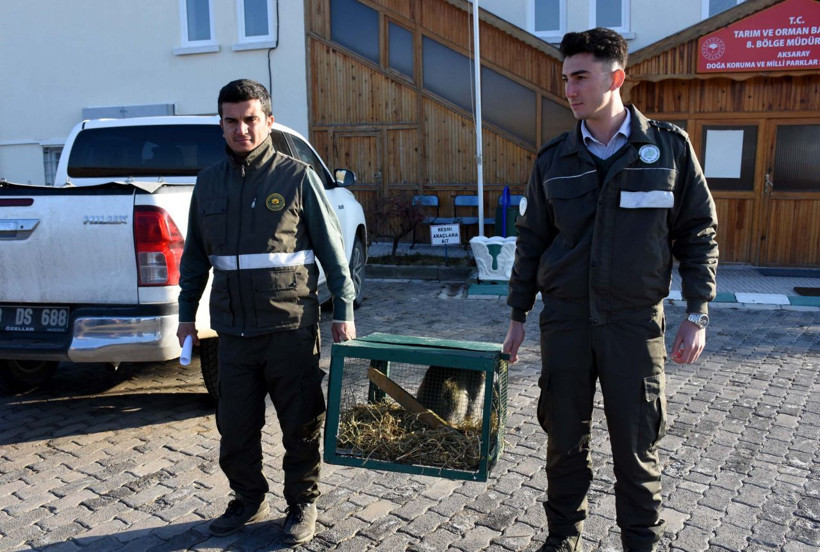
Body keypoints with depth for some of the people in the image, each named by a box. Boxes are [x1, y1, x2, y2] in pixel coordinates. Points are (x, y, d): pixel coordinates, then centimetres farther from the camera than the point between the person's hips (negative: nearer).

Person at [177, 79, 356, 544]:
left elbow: (332, 247, -2)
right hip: (233, 329, 4)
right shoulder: (209, 182, 10)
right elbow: (195, 254, 17)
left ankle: (303, 505, 27)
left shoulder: (297, 177, -4)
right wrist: (187, 312, 15)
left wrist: (344, 310, -5)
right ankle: (248, 500, 34)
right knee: (235, 425, 13)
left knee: (301, 424, 7)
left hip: (291, 326, -4)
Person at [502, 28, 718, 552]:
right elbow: (531, 241, 9)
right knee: (565, 438, 11)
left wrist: (698, 313, -4)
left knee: (637, 444, 6)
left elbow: (699, 232, 2)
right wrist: (518, 316, 9)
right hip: (565, 318, 2)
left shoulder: (670, 146, -1)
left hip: (636, 320, -2)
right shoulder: (553, 159, 4)